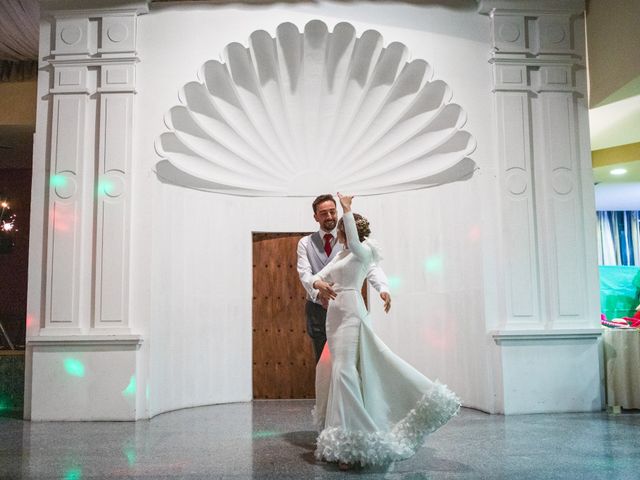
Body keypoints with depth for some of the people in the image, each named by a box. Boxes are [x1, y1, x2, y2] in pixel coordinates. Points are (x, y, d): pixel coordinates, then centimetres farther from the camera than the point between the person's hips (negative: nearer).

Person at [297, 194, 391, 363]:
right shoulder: (305, 243, 6)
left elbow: (370, 267, -11)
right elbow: (304, 272, -9)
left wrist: (383, 288, -31)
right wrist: (318, 291, -29)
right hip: (317, 309, 1)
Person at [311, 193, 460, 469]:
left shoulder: (363, 251, -3)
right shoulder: (341, 255, 21)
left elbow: (354, 243, -27)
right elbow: (320, 276, 16)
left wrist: (347, 209, -22)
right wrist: (318, 283, -8)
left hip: (350, 313, -10)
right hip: (336, 314, 10)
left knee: (344, 370, -18)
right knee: (330, 370, 14)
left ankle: (350, 442, -16)